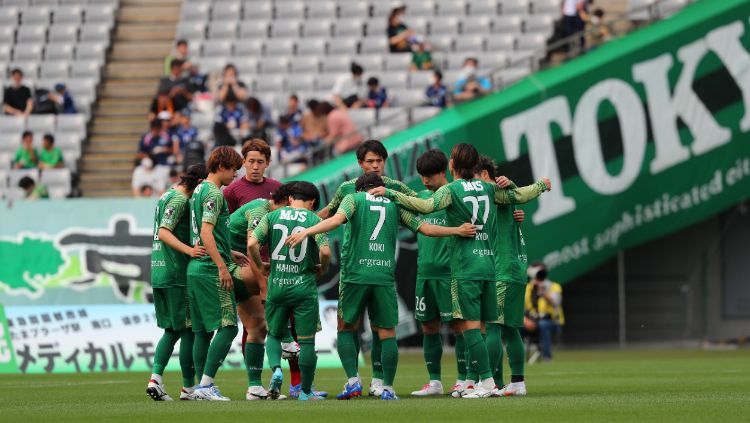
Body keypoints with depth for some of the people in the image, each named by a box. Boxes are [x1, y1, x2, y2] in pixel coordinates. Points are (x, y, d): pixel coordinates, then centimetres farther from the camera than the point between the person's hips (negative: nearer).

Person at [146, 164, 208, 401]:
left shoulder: (167, 197, 18)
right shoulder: (180, 199, -11)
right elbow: (164, 232, -19)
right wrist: (189, 250, -32)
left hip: (159, 272, 9)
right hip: (177, 274, -9)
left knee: (171, 330, 12)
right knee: (188, 330, -1)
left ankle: (156, 376, -3)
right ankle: (188, 387, 3)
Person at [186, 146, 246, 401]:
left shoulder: (198, 191, 18)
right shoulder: (214, 193, -11)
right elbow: (206, 232, -19)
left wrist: (229, 254, 28)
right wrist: (222, 266, -21)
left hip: (195, 269, 10)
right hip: (211, 271, -10)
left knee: (203, 330, 10)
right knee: (227, 327, -9)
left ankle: (201, 386, 11)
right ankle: (206, 385, -13)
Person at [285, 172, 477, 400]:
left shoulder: (353, 198, 8)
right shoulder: (395, 204, 16)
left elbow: (337, 219, -12)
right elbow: (425, 228, 14)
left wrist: (306, 232, -18)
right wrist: (458, 231, 24)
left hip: (355, 273, -1)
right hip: (385, 276, 1)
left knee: (346, 328, 12)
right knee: (387, 334, 7)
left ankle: (353, 380, 0)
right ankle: (388, 389, 5)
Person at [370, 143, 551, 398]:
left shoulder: (451, 190, -6)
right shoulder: (488, 188, 10)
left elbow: (426, 206, -23)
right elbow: (518, 196, 20)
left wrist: (391, 193, -21)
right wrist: (541, 185, 39)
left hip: (465, 268, -6)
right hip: (488, 264, 6)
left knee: (470, 326, -8)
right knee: (482, 326, 9)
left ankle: (486, 382, -15)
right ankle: (483, 382, 8)